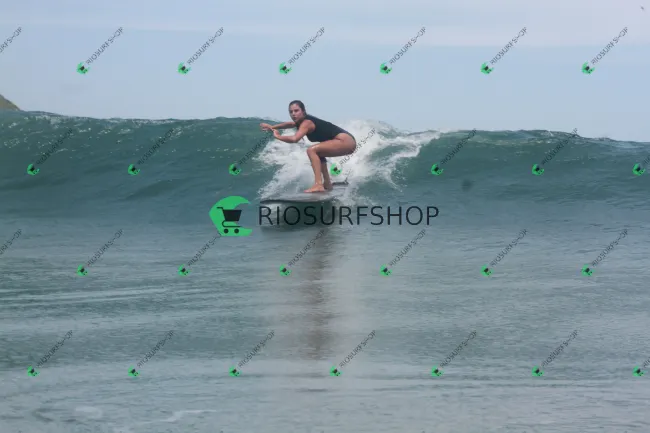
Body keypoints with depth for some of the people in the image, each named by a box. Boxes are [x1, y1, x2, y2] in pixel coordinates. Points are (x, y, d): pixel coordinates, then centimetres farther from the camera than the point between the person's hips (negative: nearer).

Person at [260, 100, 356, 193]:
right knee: (318, 153, 30)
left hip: (345, 141, -11)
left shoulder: (306, 123, -14)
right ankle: (327, 184, 30)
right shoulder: (304, 120, 15)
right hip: (347, 143, 11)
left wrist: (277, 136, -14)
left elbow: (294, 139, -30)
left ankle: (318, 185, -26)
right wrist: (272, 127, 32)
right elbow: (291, 124, 37)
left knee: (312, 150, -19)